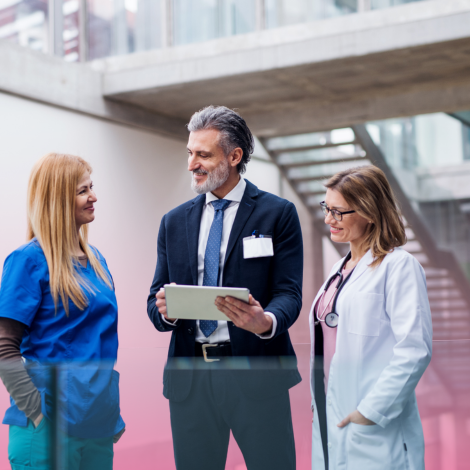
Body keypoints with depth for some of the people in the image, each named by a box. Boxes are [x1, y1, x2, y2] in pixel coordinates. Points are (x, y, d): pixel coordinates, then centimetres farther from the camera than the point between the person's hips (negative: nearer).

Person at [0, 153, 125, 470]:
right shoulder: (31, 260, -10)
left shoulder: (94, 258, 12)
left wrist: (111, 408, 14)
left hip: (99, 421, 7)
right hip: (51, 429, -7)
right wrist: (39, 413, -20)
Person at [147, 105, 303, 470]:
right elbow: (156, 300, 12)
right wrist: (165, 310, -12)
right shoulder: (175, 222, 13)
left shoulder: (278, 213, 2)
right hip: (190, 376, 4)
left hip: (254, 373, -3)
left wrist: (266, 322, -27)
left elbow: (289, 292, -5)